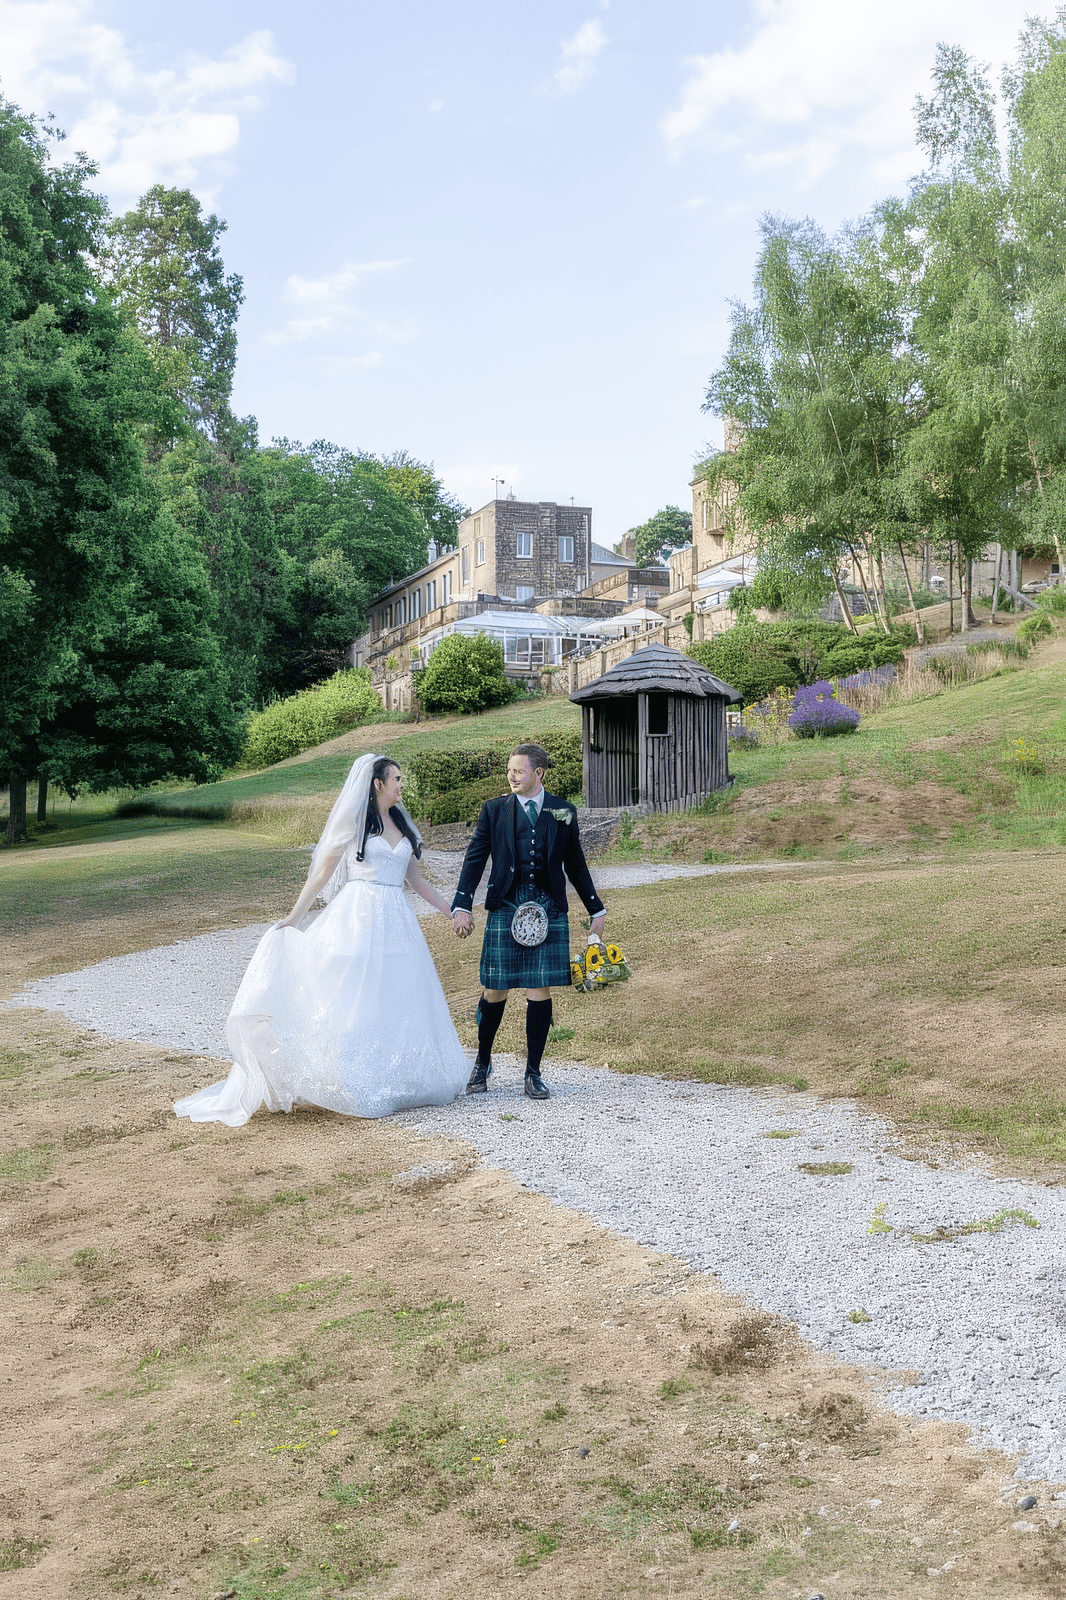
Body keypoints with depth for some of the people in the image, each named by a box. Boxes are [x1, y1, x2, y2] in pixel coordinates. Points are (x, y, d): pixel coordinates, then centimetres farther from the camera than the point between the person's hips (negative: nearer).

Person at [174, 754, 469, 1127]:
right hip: (358, 918, -5)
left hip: (395, 923, 6)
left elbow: (416, 880, 19)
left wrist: (451, 912, 16)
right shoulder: (352, 822, -2)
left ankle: (391, 1084, 14)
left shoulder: (403, 825, 14)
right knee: (352, 1002, -7)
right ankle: (351, 1092, -3)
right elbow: (321, 874, -1)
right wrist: (293, 918, -7)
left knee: (397, 1005, 5)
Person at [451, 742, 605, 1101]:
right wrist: (462, 907, -6)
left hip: (548, 908, 1)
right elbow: (475, 859, 4)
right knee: (496, 990, 2)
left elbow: (575, 864, 15)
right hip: (506, 907, -1)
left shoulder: (563, 812, 8)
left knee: (540, 991, 1)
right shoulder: (494, 810, 5)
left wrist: (596, 910, 17)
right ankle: (482, 1062, 25)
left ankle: (533, 1073, 13)